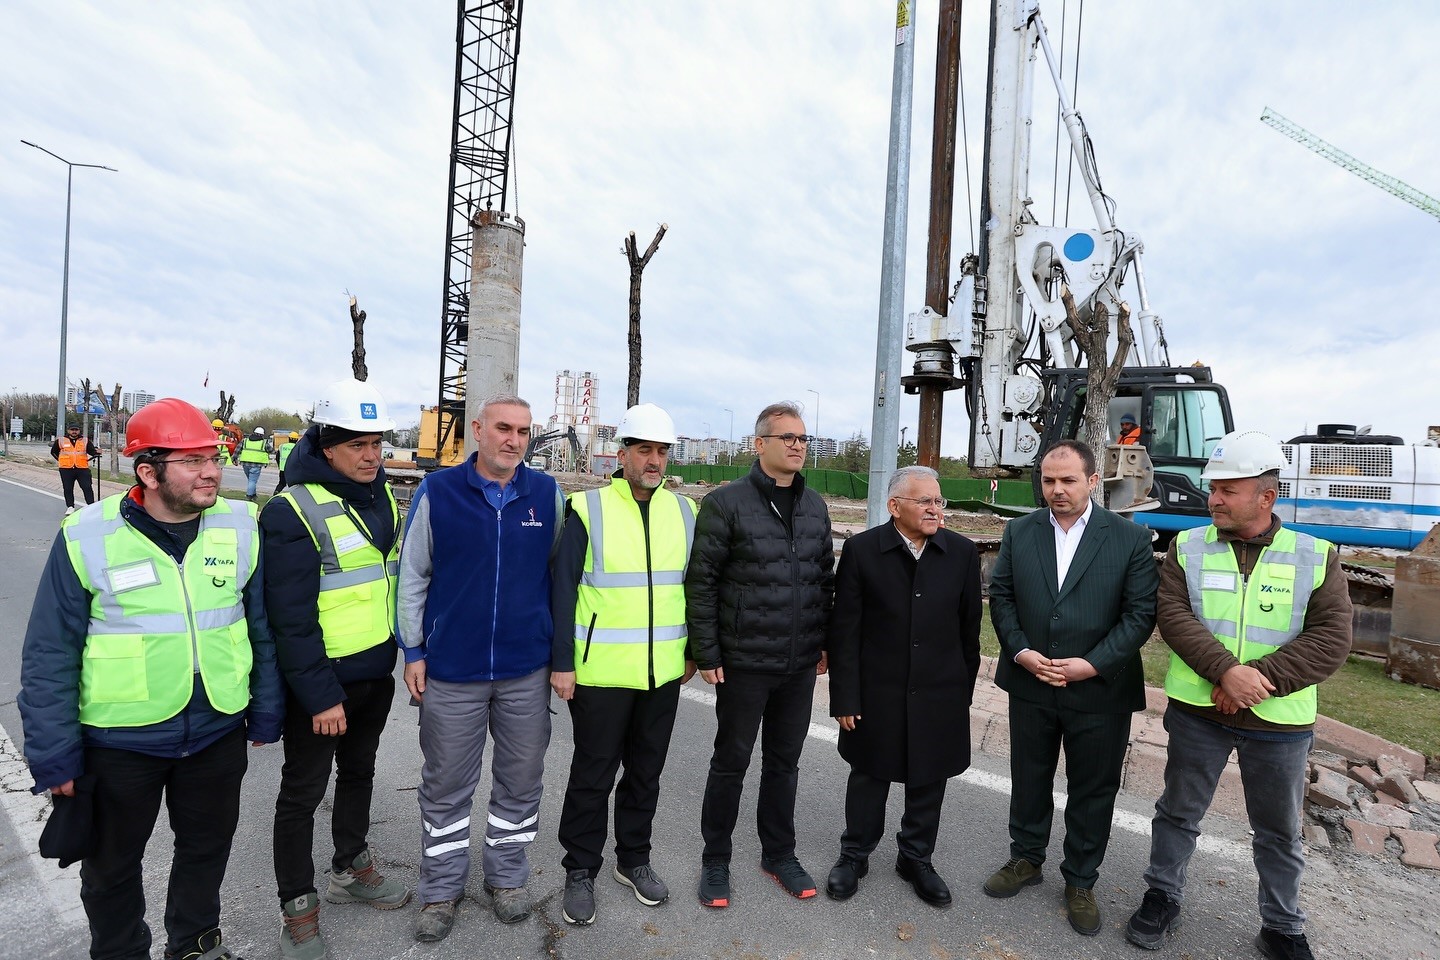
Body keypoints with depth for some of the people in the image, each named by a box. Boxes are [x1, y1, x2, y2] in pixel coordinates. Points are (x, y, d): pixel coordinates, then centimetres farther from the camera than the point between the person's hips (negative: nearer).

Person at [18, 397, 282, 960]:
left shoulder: (241, 527, -7)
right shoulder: (87, 538, -13)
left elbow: (263, 630, 1)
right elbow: (50, 655, -6)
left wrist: (265, 715, 5)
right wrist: (54, 756, -6)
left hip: (219, 730, 2)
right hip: (118, 740, -2)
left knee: (208, 846, 22)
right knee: (112, 862, 21)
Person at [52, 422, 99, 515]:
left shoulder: (85, 440, 10)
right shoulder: (60, 440, 10)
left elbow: (91, 451, 6)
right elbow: (53, 451, 22)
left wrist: (96, 452, -15)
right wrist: (60, 460, 13)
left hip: (82, 469, -1)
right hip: (66, 469, 1)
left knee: (87, 488, -6)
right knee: (68, 489, 6)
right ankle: (70, 507, 14)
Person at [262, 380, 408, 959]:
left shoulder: (381, 496, 3)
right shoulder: (293, 511, -20)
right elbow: (291, 618, -21)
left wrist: (403, 652, 13)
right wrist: (319, 695, -19)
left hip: (376, 672, 7)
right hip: (322, 680, -7)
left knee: (358, 772, 23)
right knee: (303, 792, 11)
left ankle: (351, 869, 43)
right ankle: (298, 909, 30)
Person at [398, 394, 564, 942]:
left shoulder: (547, 494, -2)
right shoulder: (437, 492, -5)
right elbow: (413, 576, 1)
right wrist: (413, 652, 1)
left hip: (527, 670, 1)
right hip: (451, 670, -1)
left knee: (521, 779, 15)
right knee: (446, 785, 14)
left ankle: (507, 877, 37)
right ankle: (441, 890, 35)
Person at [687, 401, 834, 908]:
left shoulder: (815, 506, 7)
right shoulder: (726, 503, -11)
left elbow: (826, 577, 13)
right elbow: (701, 581, -11)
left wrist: (827, 641, 10)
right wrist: (706, 654, -12)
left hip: (801, 665, 5)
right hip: (744, 662, -5)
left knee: (785, 761, 19)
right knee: (731, 762, 11)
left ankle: (779, 854, 39)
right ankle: (715, 860, 32)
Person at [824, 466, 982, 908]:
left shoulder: (962, 553, -3)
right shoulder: (861, 550, -11)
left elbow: (969, 628, 4)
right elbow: (844, 631, -9)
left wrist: (964, 689, 6)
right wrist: (845, 697, -9)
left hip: (939, 697, 2)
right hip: (877, 694, -2)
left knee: (929, 782, 17)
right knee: (869, 777, 15)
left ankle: (916, 859, 41)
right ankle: (854, 855, 38)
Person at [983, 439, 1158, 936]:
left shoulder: (1130, 538, -6)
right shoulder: (1019, 531, 1)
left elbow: (1141, 612, -8)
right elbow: (1001, 595, 2)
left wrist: (1093, 663, -16)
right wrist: (1020, 650, -10)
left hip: (1100, 692, -2)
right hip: (1030, 685, 2)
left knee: (1093, 791, 14)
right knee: (1029, 779, 18)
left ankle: (1080, 881, 34)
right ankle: (1025, 859, 39)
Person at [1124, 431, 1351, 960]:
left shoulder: (1315, 556, -3)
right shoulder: (1188, 548, -3)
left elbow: (1331, 638, -10)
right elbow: (1173, 614, -12)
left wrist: (1258, 678, -19)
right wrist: (1226, 670, -24)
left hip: (1280, 720, 0)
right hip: (1197, 709, 0)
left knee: (1280, 833, 17)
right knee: (1179, 811, 14)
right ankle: (1162, 897, 32)